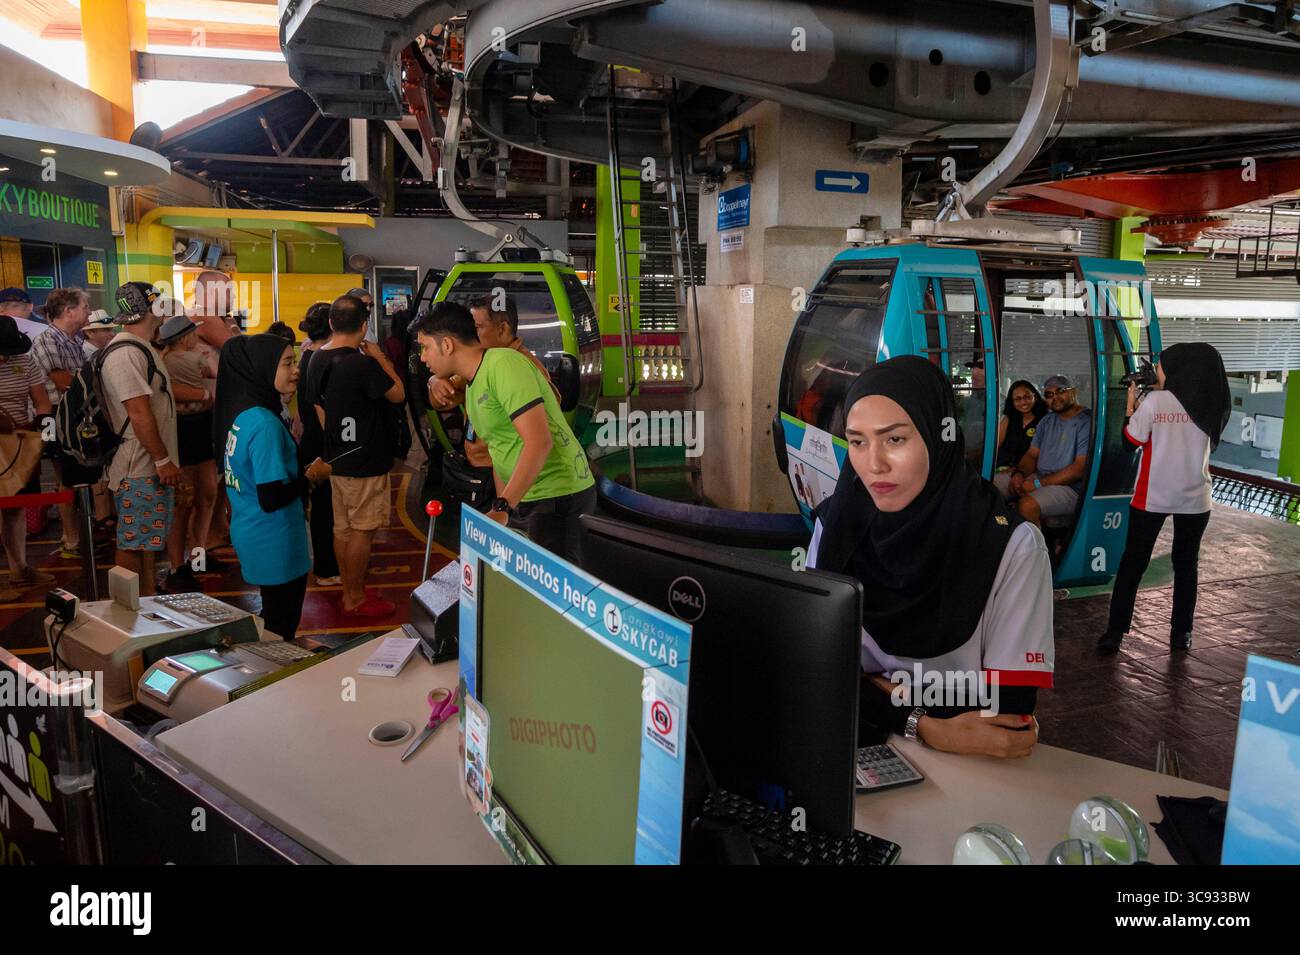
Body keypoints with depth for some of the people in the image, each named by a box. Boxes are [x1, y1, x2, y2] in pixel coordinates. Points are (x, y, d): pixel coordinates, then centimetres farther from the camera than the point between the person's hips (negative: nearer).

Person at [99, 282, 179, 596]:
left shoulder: (141, 347, 15)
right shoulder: (126, 353, -19)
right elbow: (139, 413, -23)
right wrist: (163, 460, -21)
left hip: (152, 465, 10)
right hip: (140, 468, -10)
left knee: (146, 538, 17)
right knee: (133, 542, -2)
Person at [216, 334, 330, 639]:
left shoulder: (242, 414, 5)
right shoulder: (265, 423, -24)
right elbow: (271, 499, -26)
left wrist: (302, 474, 6)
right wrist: (311, 477, -12)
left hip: (250, 534, 9)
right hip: (275, 546, -9)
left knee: (273, 623, 23)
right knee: (282, 630, 5)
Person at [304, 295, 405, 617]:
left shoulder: (317, 360, 5)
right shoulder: (363, 364, -22)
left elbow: (320, 408, 11)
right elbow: (398, 394, -10)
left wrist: (335, 442, 19)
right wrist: (379, 357, -1)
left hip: (337, 457, 8)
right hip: (365, 461, -8)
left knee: (343, 528, 15)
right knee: (362, 530, 1)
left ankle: (351, 591, 27)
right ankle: (356, 599, 9)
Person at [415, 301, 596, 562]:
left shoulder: (503, 364, -17)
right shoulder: (473, 386, 15)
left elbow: (540, 442, -25)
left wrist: (501, 508, -25)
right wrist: (500, 508, 16)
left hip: (559, 496, -10)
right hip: (531, 498, 10)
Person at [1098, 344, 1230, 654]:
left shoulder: (1154, 401, -12)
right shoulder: (1210, 405, -1)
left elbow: (1131, 440, -6)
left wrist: (1131, 402, 4)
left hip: (1152, 496, -2)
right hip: (1195, 497, 3)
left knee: (1132, 562, 6)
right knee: (1186, 565, 15)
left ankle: (1115, 633, 5)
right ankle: (1181, 634, 18)